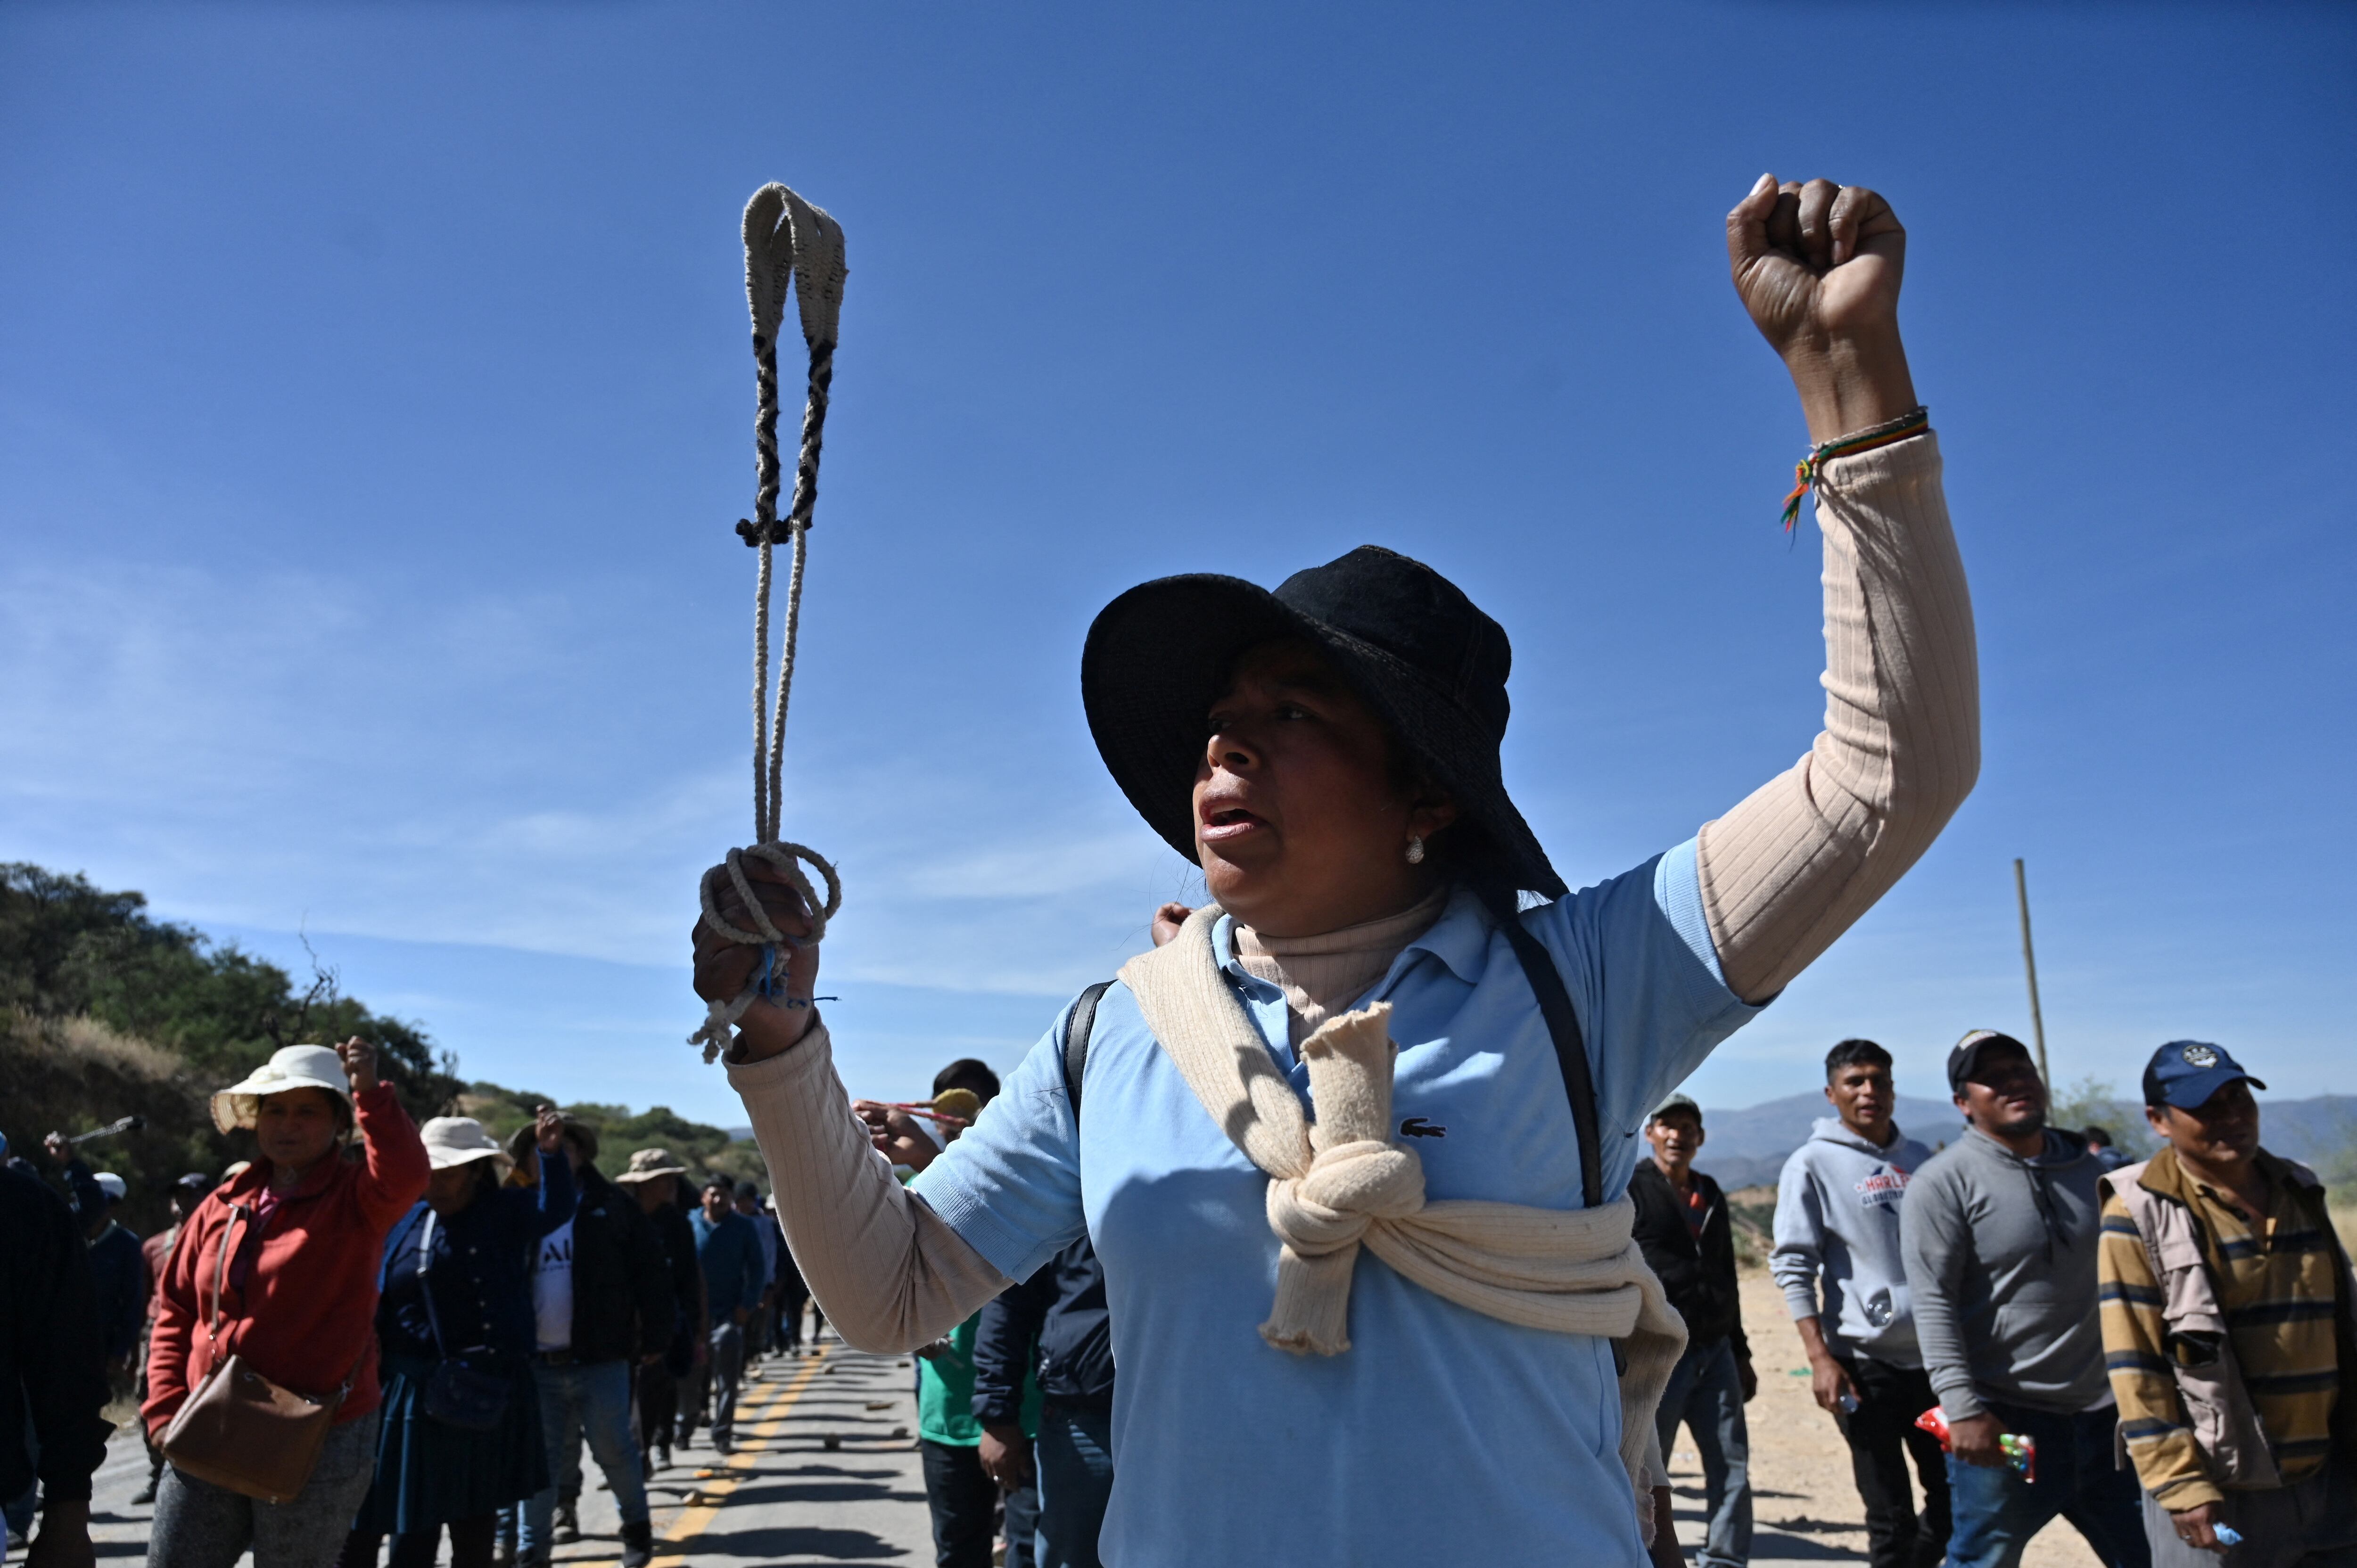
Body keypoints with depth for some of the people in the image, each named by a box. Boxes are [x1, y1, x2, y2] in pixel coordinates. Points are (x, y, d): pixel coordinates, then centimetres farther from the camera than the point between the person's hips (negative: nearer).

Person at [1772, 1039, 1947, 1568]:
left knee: (1955, 1493, 13)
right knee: (1891, 1514, 2)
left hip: (1935, 1355, 5)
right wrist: (1820, 1358, -16)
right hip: (1865, 1360, -5)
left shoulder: (1920, 1159, 10)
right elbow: (1793, 1267, -9)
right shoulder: (1813, 1164, -6)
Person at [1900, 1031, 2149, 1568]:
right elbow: (1933, 1304, -15)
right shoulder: (1942, 1182, -11)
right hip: (2004, 1422, -6)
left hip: (2102, 1416, 6)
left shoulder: (2088, 1168, 9)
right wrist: (1962, 1408, -22)